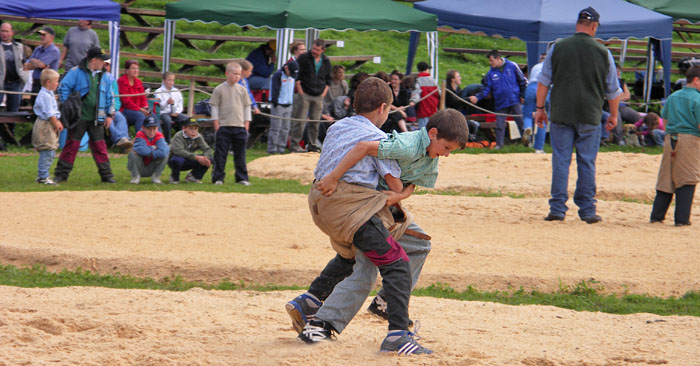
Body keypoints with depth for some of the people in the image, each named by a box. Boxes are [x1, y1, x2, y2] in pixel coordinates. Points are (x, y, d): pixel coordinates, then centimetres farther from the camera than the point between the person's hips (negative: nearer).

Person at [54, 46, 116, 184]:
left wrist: (109, 115, 13)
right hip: (79, 117, -4)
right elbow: (63, 88, -5)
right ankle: (61, 174, 5)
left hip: (96, 119, 4)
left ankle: (106, 174, 10)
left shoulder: (104, 77, 12)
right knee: (71, 145, -1)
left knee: (99, 146, 5)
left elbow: (109, 97, 18)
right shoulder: (76, 73, -4)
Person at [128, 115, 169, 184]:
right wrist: (152, 148, -21)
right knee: (133, 153, -29)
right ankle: (135, 177, -8)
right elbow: (140, 150, -38)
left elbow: (163, 151, -32)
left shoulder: (159, 136, -12)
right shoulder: (140, 135, -17)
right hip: (139, 169, -1)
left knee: (165, 155, -20)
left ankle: (156, 177, -4)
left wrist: (149, 153, -27)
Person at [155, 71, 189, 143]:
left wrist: (177, 112, -4)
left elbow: (180, 105, 16)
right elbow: (158, 105, -7)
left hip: (175, 113, 4)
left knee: (187, 119, -24)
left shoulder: (177, 92, 19)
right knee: (167, 120, -39)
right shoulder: (159, 92, 4)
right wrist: (167, 102, -25)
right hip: (164, 112, -4)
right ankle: (167, 142, -31)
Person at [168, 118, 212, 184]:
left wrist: (206, 158, -34)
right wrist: (196, 157, -42)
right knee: (178, 159, -42)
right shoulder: (178, 136, -22)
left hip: (188, 162, 5)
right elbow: (178, 150, -37)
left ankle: (194, 176, 8)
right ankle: (174, 178, -10)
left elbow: (207, 149, -8)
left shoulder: (198, 137, -4)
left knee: (209, 159, -12)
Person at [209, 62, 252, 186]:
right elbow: (214, 107, 2)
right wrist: (216, 125, -4)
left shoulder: (242, 90, 8)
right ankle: (218, 178, 4)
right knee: (220, 153, -2)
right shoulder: (219, 89, 1)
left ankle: (242, 178, 13)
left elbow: (247, 107, 13)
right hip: (223, 126, -2)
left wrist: (246, 124, 6)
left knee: (240, 154, 6)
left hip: (239, 126, 2)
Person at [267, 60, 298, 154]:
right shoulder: (277, 75, -10)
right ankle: (272, 149, -4)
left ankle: (281, 148, 13)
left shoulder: (293, 76, 12)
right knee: (275, 128, -7)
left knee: (285, 129, 7)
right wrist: (275, 103, -16)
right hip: (279, 105, -7)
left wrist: (292, 102, 15)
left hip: (288, 105, 7)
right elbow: (275, 90, -12)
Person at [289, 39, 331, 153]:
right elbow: (297, 77, -3)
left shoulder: (326, 62, 10)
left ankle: (312, 144, 14)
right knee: (300, 120, -7)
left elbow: (328, 79, 18)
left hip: (318, 96, 4)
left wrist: (323, 93, 7)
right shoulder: (303, 58, -2)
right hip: (305, 95, -4)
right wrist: (300, 92, -8)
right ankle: (294, 144, -4)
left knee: (315, 121, 6)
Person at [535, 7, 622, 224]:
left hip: (561, 115, 0)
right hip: (590, 116, 0)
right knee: (587, 163, 5)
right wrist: (613, 115, 20)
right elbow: (613, 90, 8)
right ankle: (587, 211, 6)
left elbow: (544, 81, 4)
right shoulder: (603, 53, 2)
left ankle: (557, 209, -2)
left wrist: (540, 108, 12)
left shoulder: (558, 48, 1)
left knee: (560, 161, 2)